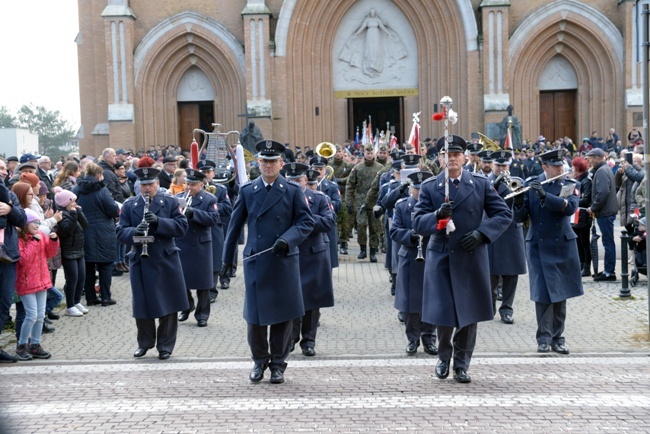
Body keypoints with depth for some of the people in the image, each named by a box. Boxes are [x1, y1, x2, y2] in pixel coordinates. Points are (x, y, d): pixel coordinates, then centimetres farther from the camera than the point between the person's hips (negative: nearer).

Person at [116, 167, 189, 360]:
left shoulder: (170, 202, 2)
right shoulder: (129, 205, 6)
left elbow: (182, 227, -7)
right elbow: (121, 231, 0)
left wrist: (159, 221, -21)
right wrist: (135, 232, -22)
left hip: (166, 260, -1)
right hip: (140, 262, 1)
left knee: (168, 306, 4)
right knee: (142, 305, 5)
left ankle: (166, 345, 17)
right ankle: (144, 343, 24)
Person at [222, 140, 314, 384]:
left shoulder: (292, 191, 2)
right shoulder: (247, 191, 7)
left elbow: (306, 222, -1)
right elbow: (235, 226, 11)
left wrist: (287, 239, -17)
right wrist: (228, 258, 11)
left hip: (284, 261, -1)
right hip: (255, 261, 1)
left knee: (282, 316, 4)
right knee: (255, 314, 5)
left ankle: (278, 364, 18)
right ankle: (259, 361, 23)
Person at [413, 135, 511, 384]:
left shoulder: (481, 184, 4)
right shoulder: (429, 187, 3)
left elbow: (504, 214, 3)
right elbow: (418, 223, -4)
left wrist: (481, 233, -11)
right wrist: (437, 215, -24)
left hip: (471, 258, 1)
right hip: (440, 258, -1)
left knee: (468, 314, 6)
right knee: (442, 312, -1)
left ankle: (461, 364, 22)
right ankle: (444, 357, 26)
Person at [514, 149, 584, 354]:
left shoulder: (571, 185, 2)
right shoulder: (531, 184, 1)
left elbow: (570, 207, -19)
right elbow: (519, 217, -1)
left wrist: (545, 195, -29)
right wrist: (519, 202, -22)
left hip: (562, 246, 1)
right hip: (538, 246, -1)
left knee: (560, 293, 7)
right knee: (543, 292, -7)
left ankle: (557, 338, 16)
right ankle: (544, 339, -1)